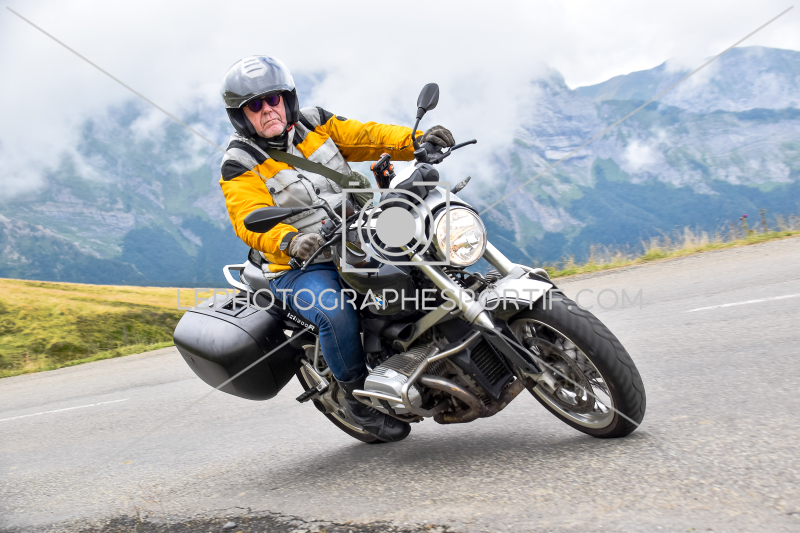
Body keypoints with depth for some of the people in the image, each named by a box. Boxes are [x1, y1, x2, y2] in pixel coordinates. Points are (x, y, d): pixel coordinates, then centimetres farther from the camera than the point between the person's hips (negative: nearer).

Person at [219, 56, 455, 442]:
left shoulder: (314, 123, 7)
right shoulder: (240, 166, -7)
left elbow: (366, 137, 1)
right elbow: (252, 221, -22)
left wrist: (417, 140, -16)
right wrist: (290, 241, -43)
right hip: (299, 267, -5)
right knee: (336, 314, -33)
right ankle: (357, 394, -8)